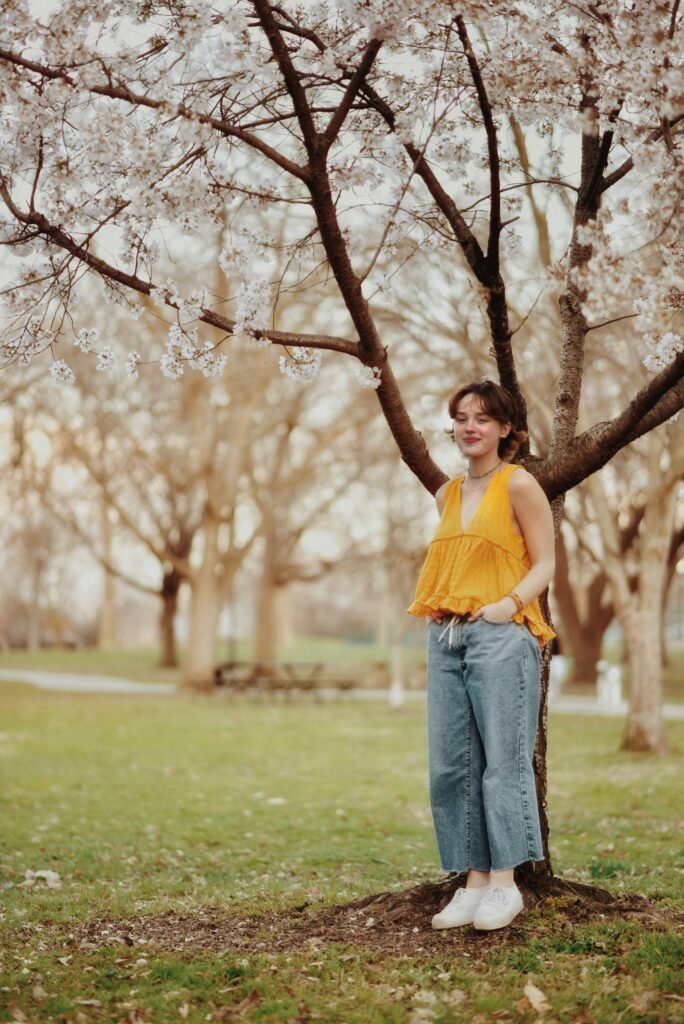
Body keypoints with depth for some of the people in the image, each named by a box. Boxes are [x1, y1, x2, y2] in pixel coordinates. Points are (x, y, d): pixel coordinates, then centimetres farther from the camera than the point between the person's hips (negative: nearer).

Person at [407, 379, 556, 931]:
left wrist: (508, 604, -19)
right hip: (446, 637, 7)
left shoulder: (519, 484, -2)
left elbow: (544, 564, -3)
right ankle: (474, 882, 11)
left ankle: (505, 884, 2)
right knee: (450, 765, 4)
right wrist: (437, 608, 9)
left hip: (501, 636, -7)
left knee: (502, 759, -5)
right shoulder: (448, 494, 17)